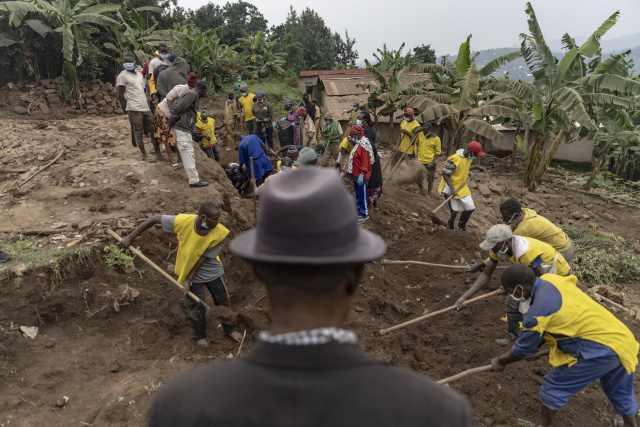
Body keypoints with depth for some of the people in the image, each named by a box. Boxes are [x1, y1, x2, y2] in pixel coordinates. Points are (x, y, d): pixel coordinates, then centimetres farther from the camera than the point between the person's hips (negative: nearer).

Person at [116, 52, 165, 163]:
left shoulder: (139, 75, 19)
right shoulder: (122, 76, -2)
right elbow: (120, 95, -6)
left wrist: (148, 105, 16)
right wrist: (127, 109, -6)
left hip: (146, 108, 7)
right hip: (134, 109, -7)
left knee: (154, 131, 6)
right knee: (138, 133, -2)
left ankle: (158, 154, 13)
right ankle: (144, 155, 7)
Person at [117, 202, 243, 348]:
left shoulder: (218, 233, -27)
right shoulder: (183, 221, -30)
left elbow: (203, 259, -20)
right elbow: (155, 219, -17)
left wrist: (188, 280, -15)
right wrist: (130, 237, -13)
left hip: (213, 271, 1)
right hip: (190, 270, -1)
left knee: (224, 302, 13)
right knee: (196, 307, 10)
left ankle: (229, 329, 42)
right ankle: (200, 336, 37)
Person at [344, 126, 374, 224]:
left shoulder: (363, 146, -19)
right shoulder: (357, 144, 12)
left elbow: (365, 162, -23)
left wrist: (362, 175, -26)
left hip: (361, 176, -10)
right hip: (355, 175, 10)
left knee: (363, 195, 0)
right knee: (357, 194, 17)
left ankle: (365, 214, 11)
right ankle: (360, 212, 28)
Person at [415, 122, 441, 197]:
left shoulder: (436, 139, -11)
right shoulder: (420, 135, -1)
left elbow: (438, 152, -7)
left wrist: (432, 162, -17)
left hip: (430, 162, -3)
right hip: (420, 161, 3)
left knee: (430, 180, 6)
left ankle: (428, 195, 23)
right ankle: (421, 190, 34)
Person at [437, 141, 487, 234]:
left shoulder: (469, 157, 0)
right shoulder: (454, 159, -26)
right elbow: (445, 174, -21)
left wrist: (476, 167, 6)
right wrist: (452, 188, -24)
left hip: (463, 187, 7)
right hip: (451, 188, -7)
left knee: (470, 208, 7)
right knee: (454, 211, 3)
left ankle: (462, 225, 32)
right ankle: (450, 226, 33)